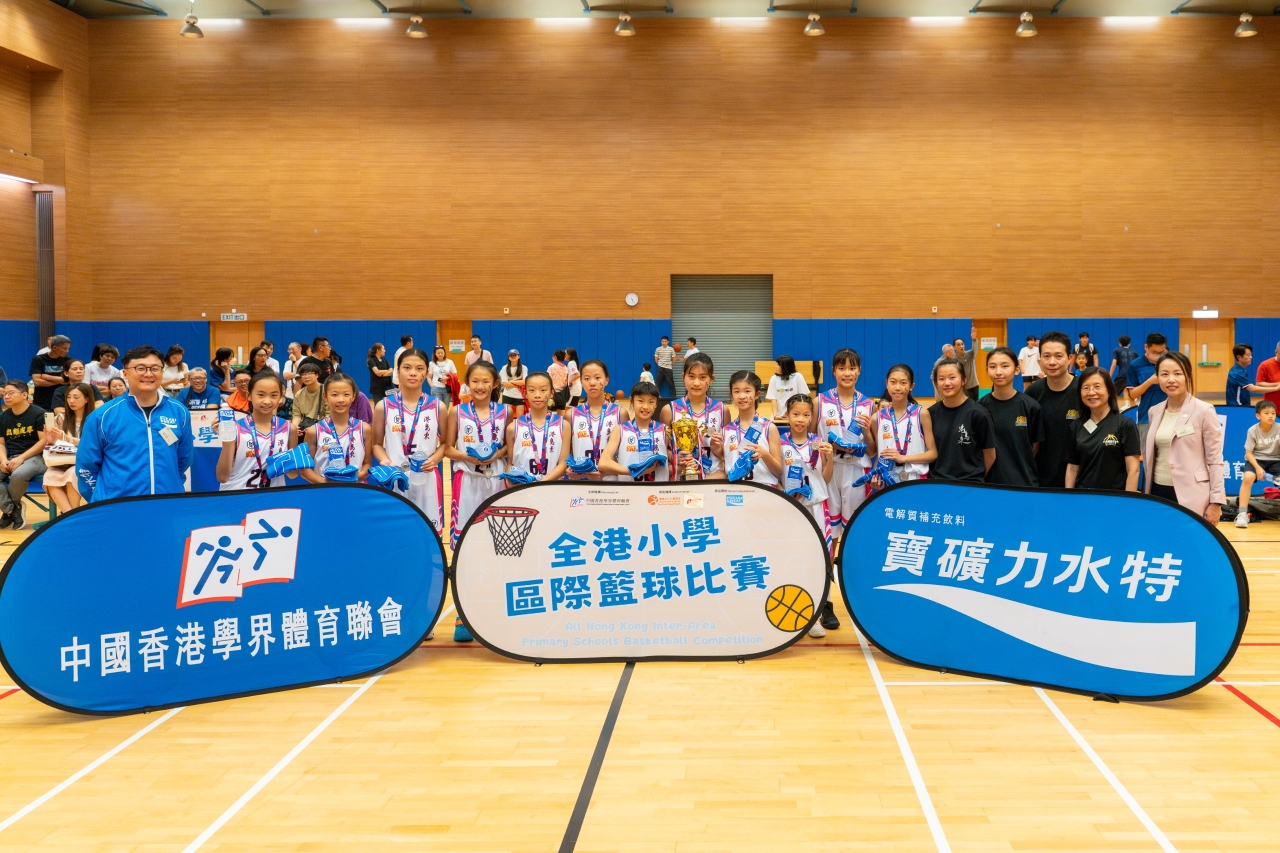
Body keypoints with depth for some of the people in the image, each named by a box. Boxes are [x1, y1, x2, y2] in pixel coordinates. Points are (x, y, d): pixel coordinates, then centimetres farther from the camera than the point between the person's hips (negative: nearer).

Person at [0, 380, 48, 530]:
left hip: (33, 457, -5)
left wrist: (21, 458, -17)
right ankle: (12, 510, -8)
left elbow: (43, 440, -9)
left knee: (18, 475, -38)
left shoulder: (37, 413, -4)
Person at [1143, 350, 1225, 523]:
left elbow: (1215, 460, -7)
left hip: (1190, 496, -5)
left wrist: (1216, 502, -11)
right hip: (1159, 492, 5)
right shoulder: (1155, 412, 9)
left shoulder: (1204, 411, -6)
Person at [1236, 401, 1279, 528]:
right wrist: (1257, 467, -22)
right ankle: (1242, 514, -25)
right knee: (1247, 477, -32)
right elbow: (1249, 453, -9)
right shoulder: (1253, 430, -11)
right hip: (1257, 459, -1)